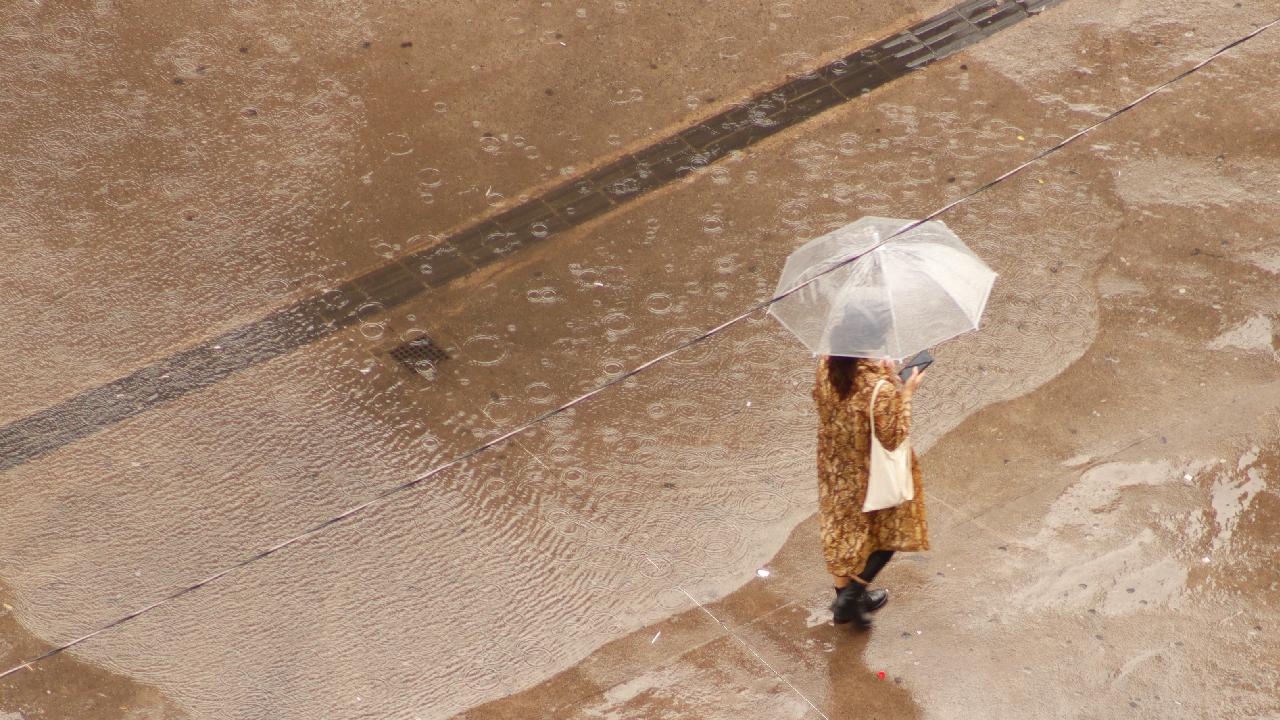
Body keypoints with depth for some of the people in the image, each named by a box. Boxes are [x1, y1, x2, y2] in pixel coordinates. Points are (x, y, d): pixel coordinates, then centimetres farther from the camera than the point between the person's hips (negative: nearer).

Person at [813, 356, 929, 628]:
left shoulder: (827, 365, -17)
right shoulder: (879, 389, -36)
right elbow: (892, 439, -23)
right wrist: (906, 393, -16)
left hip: (834, 467, 6)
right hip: (870, 475, -6)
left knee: (840, 532, 25)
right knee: (889, 533, 22)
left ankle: (844, 597, 43)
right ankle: (852, 596, 23)